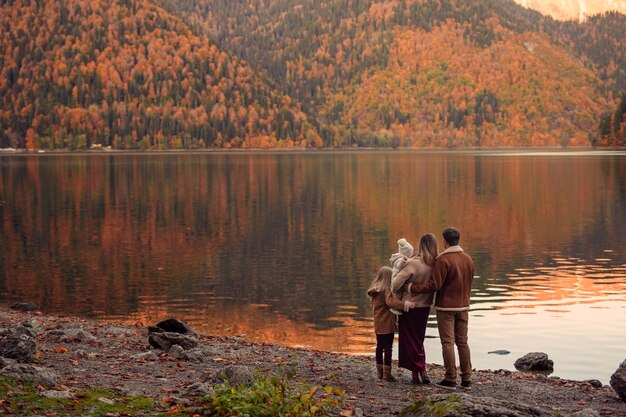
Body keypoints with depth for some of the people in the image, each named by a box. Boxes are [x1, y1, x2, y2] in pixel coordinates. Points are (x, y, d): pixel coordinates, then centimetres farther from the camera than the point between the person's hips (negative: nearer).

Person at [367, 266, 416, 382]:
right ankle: (387, 373, -3)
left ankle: (379, 372, 22)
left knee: (379, 346, 14)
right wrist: (407, 304, -37)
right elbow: (391, 302, -32)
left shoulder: (375, 289, 9)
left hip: (377, 323, 8)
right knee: (388, 347, -3)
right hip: (387, 323, -8)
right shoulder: (387, 289, -16)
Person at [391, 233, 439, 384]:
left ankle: (416, 373, 8)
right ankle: (422, 371, 16)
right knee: (418, 340, 21)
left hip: (409, 306, -5)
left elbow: (396, 284, -23)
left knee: (410, 340, 8)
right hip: (425, 307, 5)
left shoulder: (413, 263, -21)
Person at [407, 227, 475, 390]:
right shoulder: (468, 259, 6)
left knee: (447, 343, -1)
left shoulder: (442, 260, -16)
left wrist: (413, 288, -11)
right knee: (462, 342, 11)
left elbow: (435, 285, -19)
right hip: (463, 306, 6)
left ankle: (450, 379, 1)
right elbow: (468, 283, 12)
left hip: (446, 307, -6)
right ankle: (466, 379, 11)